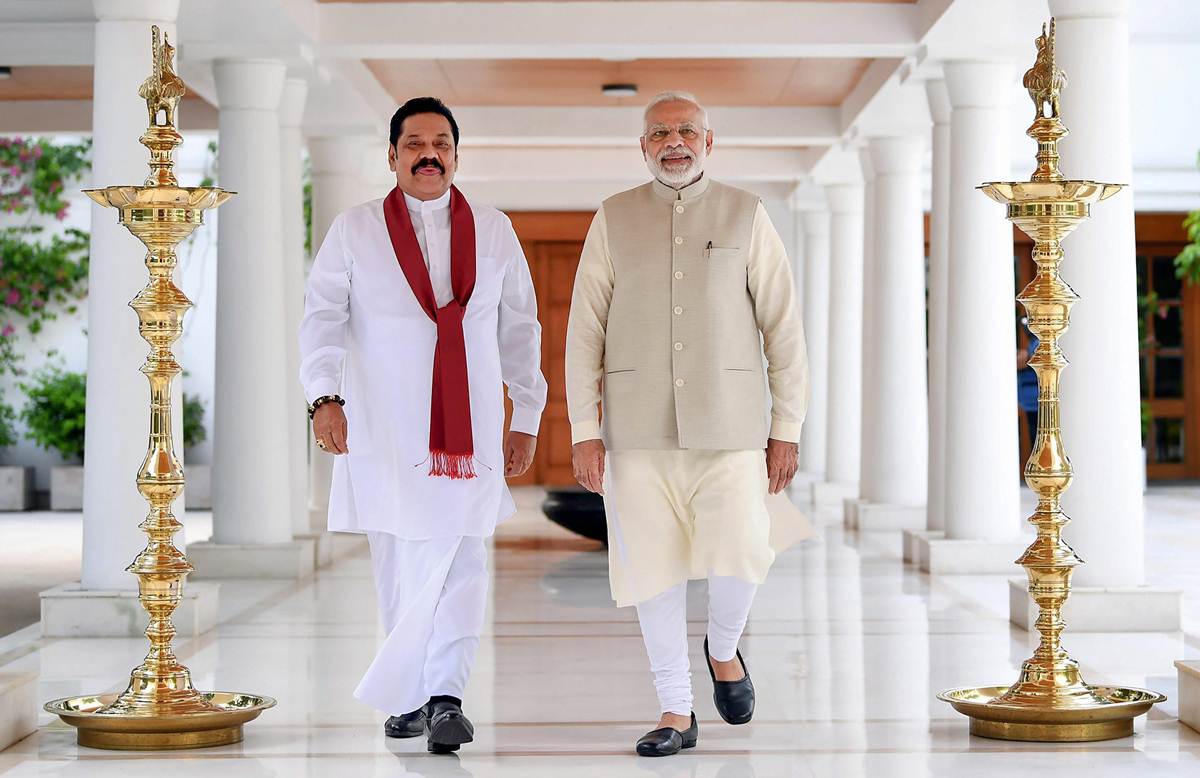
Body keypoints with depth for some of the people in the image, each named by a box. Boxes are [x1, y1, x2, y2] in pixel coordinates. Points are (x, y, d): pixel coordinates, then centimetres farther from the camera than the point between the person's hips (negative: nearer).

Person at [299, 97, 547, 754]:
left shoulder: (494, 231, 13)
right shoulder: (354, 231, 8)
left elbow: (519, 327, 17)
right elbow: (322, 317, 0)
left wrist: (526, 414, 15)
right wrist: (324, 396, -14)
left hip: (469, 423, 1)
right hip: (383, 425, 0)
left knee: (458, 560, -11)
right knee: (399, 564, 3)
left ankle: (443, 695, -12)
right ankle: (409, 696, 15)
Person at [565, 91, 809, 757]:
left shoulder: (745, 215, 6)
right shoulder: (613, 220, 8)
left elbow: (783, 327, 5)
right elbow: (584, 332, 6)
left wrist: (786, 429, 0)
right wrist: (584, 432, -2)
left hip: (728, 423, -1)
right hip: (638, 426, 1)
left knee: (739, 556, -13)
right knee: (653, 567, 2)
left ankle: (724, 650, 19)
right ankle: (676, 713, 14)